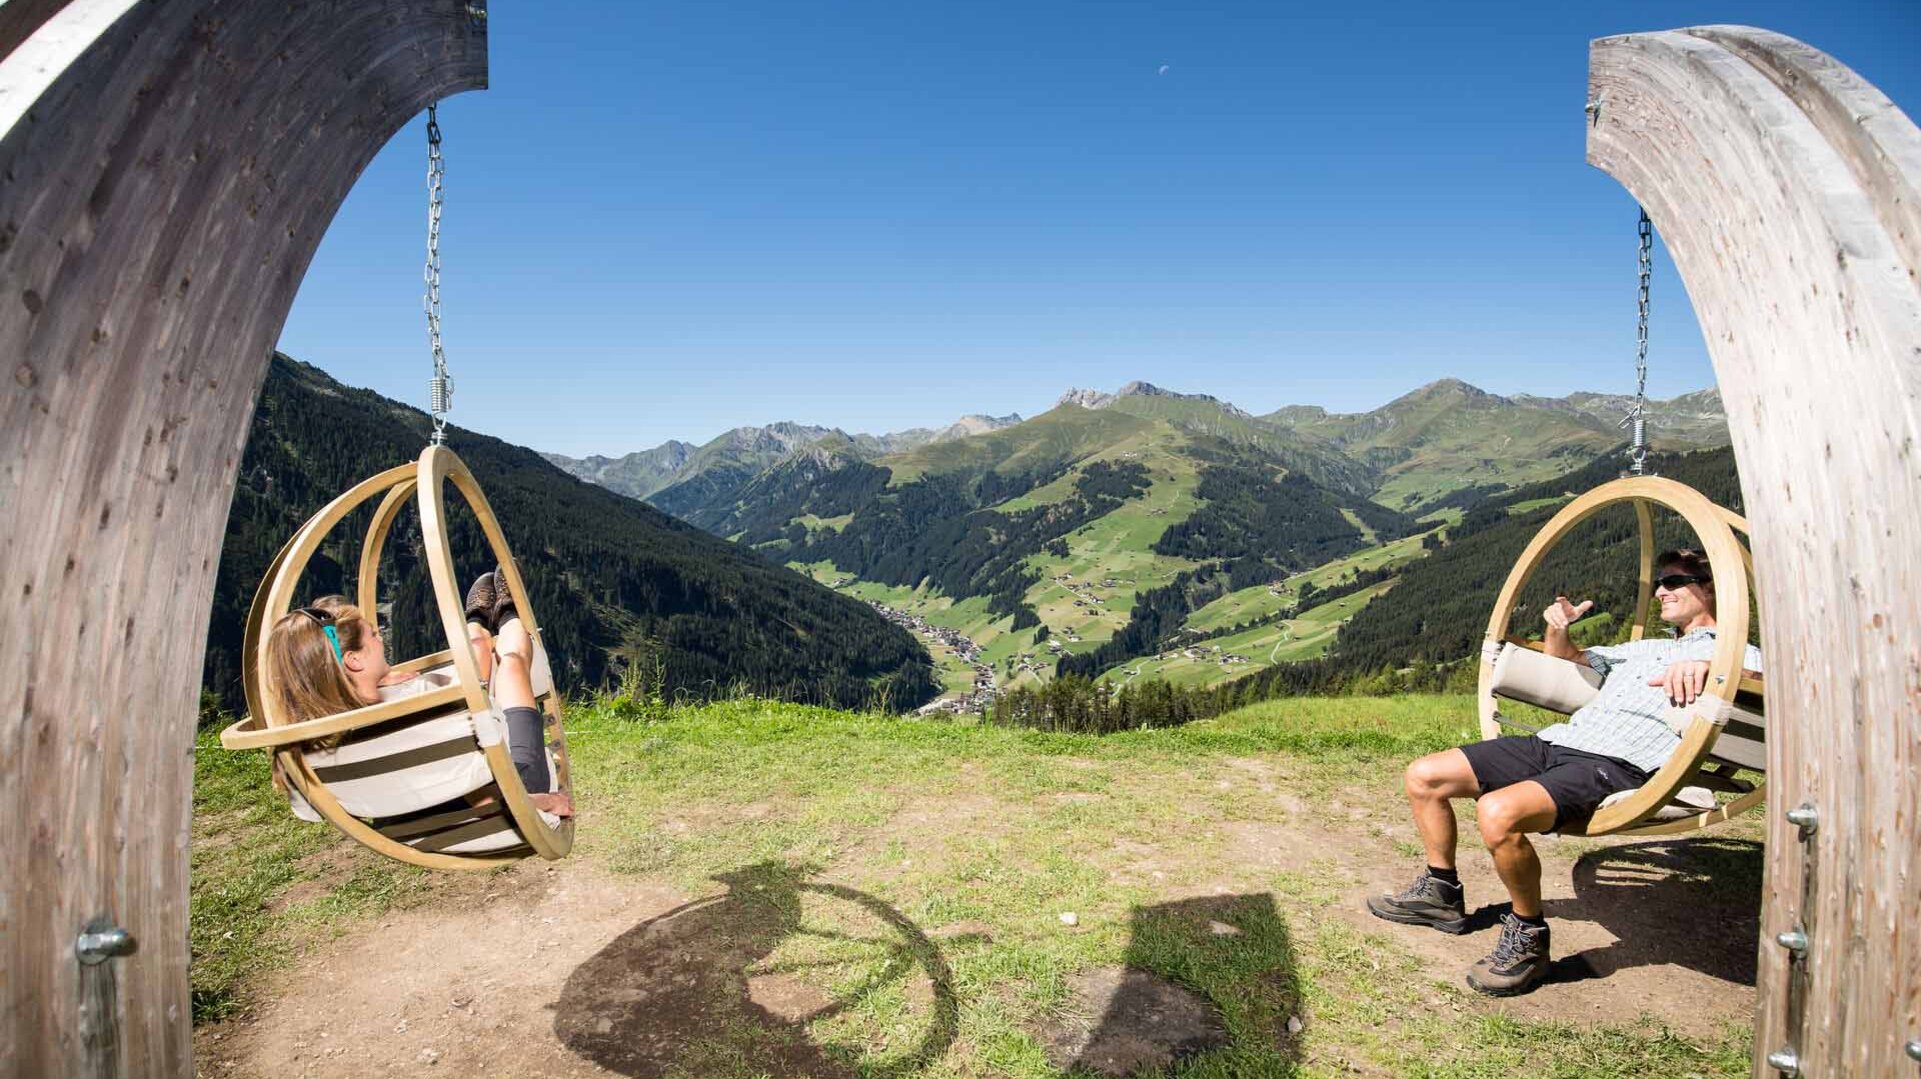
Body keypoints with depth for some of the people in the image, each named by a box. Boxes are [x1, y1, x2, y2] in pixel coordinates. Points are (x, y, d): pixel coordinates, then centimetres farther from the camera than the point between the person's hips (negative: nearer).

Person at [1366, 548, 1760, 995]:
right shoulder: (1644, 647, 34)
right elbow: (1565, 660, 42)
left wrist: (1704, 666, -27)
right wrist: (1558, 628, 19)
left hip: (1620, 764, -8)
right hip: (1558, 741, 8)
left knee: (1498, 812, -36)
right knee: (1424, 776, 0)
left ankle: (1529, 936, -12)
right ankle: (1441, 892, 17)